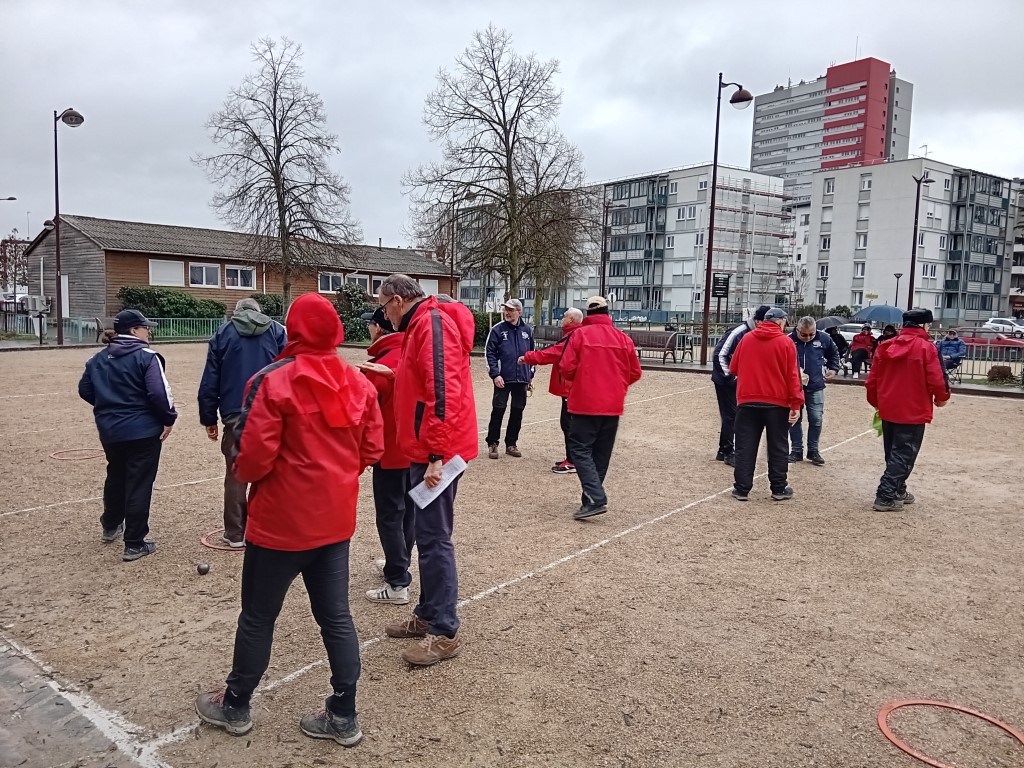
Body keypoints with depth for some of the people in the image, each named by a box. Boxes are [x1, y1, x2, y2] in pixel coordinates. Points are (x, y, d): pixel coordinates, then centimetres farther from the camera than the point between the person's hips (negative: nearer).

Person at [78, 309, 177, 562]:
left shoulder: (98, 358, 7)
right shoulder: (146, 356, -15)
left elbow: (85, 390, 11)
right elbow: (159, 393, -22)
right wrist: (169, 418, -9)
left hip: (110, 431, 7)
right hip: (143, 431, -7)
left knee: (115, 477, 27)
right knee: (139, 484, 0)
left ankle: (111, 526, 46)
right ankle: (134, 544, 5)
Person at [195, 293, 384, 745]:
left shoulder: (275, 381, -17)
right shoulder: (359, 383, -1)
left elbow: (254, 454, -18)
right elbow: (372, 449, 2)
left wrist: (243, 476, 4)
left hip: (281, 522, -5)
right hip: (336, 520, 5)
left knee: (258, 616, 14)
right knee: (336, 616, 13)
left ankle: (234, 707, 34)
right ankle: (343, 717, 23)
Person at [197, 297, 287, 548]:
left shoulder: (223, 334, 8)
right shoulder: (277, 331, 6)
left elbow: (209, 382, 5)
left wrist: (209, 419, 10)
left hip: (235, 417, 0)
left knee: (235, 475, 10)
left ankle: (235, 533, 15)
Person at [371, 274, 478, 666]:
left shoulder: (432, 324, -14)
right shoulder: (421, 325, 19)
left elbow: (444, 393, -23)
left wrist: (436, 455, -24)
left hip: (437, 453, -11)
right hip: (426, 450, 11)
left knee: (434, 539, -5)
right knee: (428, 536, 16)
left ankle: (445, 633, 5)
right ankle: (428, 615, 28)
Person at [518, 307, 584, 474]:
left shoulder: (572, 338, -17)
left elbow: (552, 353, -19)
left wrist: (527, 357, -11)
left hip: (571, 387, -11)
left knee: (568, 423, -6)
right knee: (569, 423, 16)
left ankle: (572, 462, -2)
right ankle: (571, 458, 24)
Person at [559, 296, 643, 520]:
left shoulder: (580, 334, -6)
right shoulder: (623, 338, 5)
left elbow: (566, 369, -10)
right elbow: (635, 373, 7)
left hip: (585, 403, -4)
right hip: (613, 405, 4)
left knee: (580, 449, -1)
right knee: (601, 454, 14)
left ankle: (595, 499, -14)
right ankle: (592, 498, 21)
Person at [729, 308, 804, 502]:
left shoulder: (746, 339, 3)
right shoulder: (785, 342, -5)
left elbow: (734, 368, 10)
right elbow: (792, 375, -8)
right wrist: (796, 403, -6)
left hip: (747, 401, 2)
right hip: (777, 403, -2)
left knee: (745, 447, 6)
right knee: (777, 448, 10)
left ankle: (741, 489, 6)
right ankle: (779, 489, 16)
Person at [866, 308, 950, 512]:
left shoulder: (886, 347, 6)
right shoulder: (926, 347, -10)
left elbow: (871, 381, 7)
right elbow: (936, 379, -14)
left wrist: (877, 403, 21)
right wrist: (942, 398, 6)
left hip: (888, 411, 6)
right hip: (913, 412, -6)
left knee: (893, 453, 18)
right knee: (903, 456, -1)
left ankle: (898, 491, 30)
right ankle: (885, 497, -7)